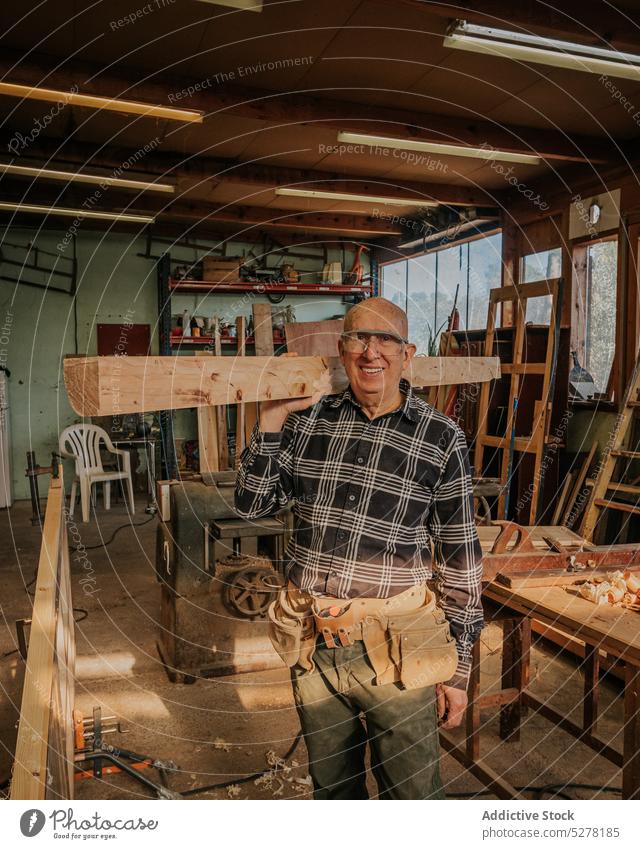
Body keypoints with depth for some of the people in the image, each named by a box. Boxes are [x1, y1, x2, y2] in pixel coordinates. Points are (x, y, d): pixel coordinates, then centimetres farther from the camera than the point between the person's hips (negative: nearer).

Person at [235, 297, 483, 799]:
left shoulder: (441, 438, -7)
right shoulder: (309, 418, 1)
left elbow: (460, 559, -3)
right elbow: (253, 506, 3)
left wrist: (458, 670, -1)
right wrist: (271, 419, -8)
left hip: (395, 647, -3)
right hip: (310, 644, 3)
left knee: (413, 795, 12)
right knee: (331, 787, 24)